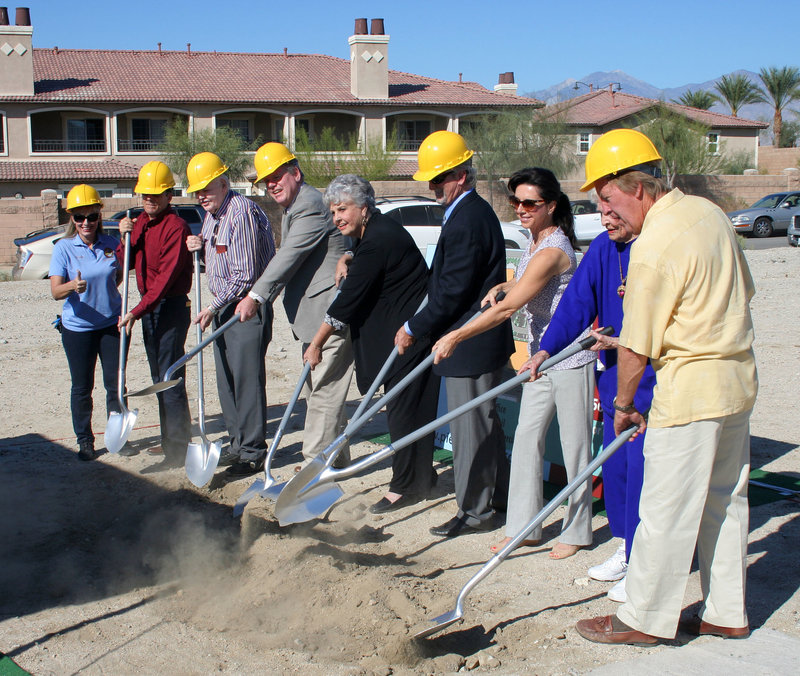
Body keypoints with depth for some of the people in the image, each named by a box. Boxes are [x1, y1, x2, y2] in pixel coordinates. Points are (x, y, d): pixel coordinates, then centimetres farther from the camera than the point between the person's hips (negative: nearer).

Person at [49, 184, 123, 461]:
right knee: (82, 387, 6)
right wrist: (72, 286, -35)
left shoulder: (110, 245, 1)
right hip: (77, 327, -2)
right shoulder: (64, 248, -8)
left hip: (111, 324, 2)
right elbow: (55, 291, -17)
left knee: (115, 382, 6)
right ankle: (84, 440, 18)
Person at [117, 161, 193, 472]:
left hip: (172, 306, -9)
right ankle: (170, 440, 28)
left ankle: (177, 451, -7)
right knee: (160, 378, 16)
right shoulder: (140, 223, 13)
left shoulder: (176, 227, -16)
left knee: (171, 379, -9)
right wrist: (125, 239, -4)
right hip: (149, 307, 9)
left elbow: (166, 277, -22)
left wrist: (136, 312, -25)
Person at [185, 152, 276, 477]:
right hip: (223, 306, 10)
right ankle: (238, 444, 22)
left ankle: (253, 451, 0)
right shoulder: (212, 215, 13)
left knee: (247, 377, -7)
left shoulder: (242, 212, -17)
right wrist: (199, 245, 5)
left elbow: (245, 275, -21)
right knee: (226, 379, 12)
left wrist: (212, 308, -15)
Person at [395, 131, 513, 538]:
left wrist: (414, 329, -13)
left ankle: (475, 511, 9)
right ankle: (498, 495, 32)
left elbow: (452, 291, -22)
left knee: (469, 427, -1)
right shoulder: (474, 211, 13)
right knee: (485, 421, 20)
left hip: (471, 348, -11)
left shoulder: (466, 222, -21)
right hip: (484, 341, 11)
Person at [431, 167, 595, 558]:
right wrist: (504, 286, 5)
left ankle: (577, 532, 18)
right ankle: (523, 526, 17)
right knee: (527, 437, 8)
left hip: (570, 357, -9)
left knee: (573, 444, 3)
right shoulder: (535, 241, 7)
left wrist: (455, 337, -21)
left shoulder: (552, 250, -23)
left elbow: (506, 309, -25)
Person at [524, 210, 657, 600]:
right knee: (615, 463, 14)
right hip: (614, 374, 7)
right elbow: (577, 302, 3)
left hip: (651, 379, -7)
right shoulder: (603, 249, 5)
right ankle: (627, 547, 29)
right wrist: (546, 349, -7)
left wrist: (624, 343, -17)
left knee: (641, 466, -5)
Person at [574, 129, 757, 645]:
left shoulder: (654, 246, -21)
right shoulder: (710, 213, 5)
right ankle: (728, 613, 27)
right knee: (726, 501, 16)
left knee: (667, 510, 2)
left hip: (690, 388, -9)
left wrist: (624, 404, -3)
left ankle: (644, 619, 13)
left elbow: (636, 348, -16)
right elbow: (744, 290, 18)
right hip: (738, 376, 9)